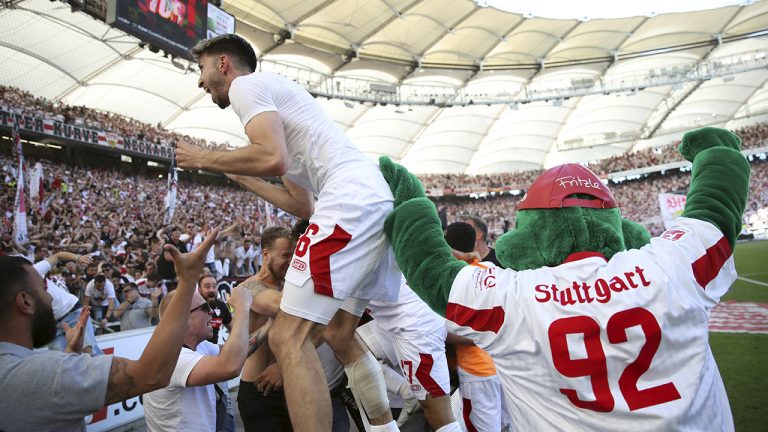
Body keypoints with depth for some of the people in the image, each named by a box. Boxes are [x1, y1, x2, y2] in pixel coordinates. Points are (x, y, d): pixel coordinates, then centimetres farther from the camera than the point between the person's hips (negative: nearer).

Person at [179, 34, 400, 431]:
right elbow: (304, 206, 28)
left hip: (349, 199, -10)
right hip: (377, 201, 10)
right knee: (341, 337, 18)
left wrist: (205, 158, 2)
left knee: (288, 338, -9)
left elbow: (273, 158, -15)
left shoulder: (246, 84, 6)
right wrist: (240, 176, 35)